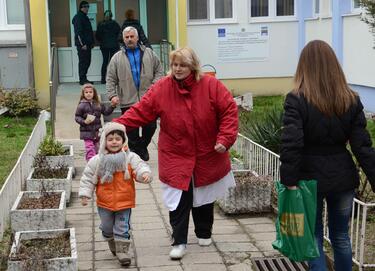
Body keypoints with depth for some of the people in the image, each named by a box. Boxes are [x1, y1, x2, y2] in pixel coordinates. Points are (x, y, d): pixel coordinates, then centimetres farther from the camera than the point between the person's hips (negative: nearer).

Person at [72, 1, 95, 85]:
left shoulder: (85, 17, 19)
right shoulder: (78, 17, -10)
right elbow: (78, 32, -16)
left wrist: (91, 42, 18)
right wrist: (82, 44, -19)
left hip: (87, 44, 9)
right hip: (82, 44, -9)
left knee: (87, 61, 10)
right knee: (82, 62, -6)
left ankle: (84, 79, 17)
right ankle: (82, 80, -2)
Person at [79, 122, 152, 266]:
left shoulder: (130, 158, -7)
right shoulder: (97, 160, -6)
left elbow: (140, 167, -15)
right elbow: (88, 178, -1)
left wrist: (145, 173, -38)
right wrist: (85, 194, -6)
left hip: (124, 201, -2)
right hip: (104, 202, 2)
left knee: (122, 228, 1)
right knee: (107, 227, 16)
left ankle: (123, 251, 13)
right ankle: (113, 246, 40)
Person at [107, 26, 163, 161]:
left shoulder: (149, 54, 9)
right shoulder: (117, 58, 6)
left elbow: (158, 70, 11)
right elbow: (111, 79, 4)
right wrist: (112, 95, -7)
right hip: (128, 101, -1)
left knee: (150, 126, 5)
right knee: (132, 130, 3)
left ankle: (142, 146, 30)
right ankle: (136, 152, 16)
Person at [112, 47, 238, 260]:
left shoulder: (211, 85, -11)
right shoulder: (161, 89, -9)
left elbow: (229, 110, -9)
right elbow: (140, 112, -10)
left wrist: (225, 139, -18)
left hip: (208, 156, 1)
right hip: (176, 157, -1)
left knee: (204, 197, 17)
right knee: (178, 201, -4)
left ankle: (204, 233, 38)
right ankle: (179, 242, 9)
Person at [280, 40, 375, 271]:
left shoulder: (297, 100, -11)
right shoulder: (351, 100, 0)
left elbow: (291, 145, -21)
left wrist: (289, 180, -16)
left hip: (310, 179, -3)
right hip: (343, 178, 3)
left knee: (314, 237, 9)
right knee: (341, 236, 17)